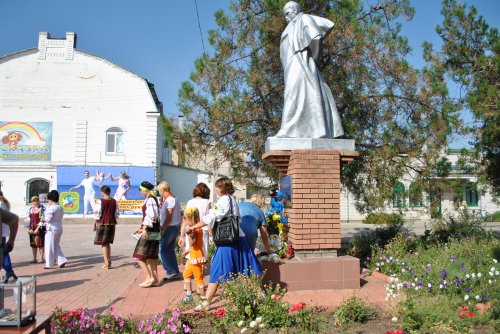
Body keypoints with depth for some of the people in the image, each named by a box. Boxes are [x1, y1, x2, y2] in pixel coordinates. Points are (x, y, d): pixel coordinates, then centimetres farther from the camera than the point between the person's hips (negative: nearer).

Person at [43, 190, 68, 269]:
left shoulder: (51, 208, -15)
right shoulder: (60, 208, 10)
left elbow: (48, 219, -18)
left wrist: (43, 219, 3)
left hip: (51, 229, -8)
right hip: (60, 227, 8)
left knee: (49, 247, 3)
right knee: (56, 245, 17)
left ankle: (49, 264, 10)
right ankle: (62, 260, 6)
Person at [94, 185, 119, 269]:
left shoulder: (101, 201, -11)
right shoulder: (114, 201, 1)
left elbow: (98, 214, -11)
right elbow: (117, 214, 2)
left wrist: (95, 224, -1)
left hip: (102, 224, -4)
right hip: (111, 224, 5)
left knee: (104, 243, 3)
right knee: (108, 243, 18)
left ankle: (106, 263, 2)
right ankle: (109, 261, 22)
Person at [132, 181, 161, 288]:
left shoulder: (150, 200, -14)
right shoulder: (153, 199, 15)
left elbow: (150, 215, -24)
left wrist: (144, 229, -28)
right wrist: (142, 228, 22)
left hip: (150, 231, -10)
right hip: (154, 230, 10)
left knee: (139, 256, -4)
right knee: (152, 256, 13)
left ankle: (149, 278, -4)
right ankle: (155, 279, 16)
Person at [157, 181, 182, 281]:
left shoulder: (170, 200, -16)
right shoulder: (172, 199, 15)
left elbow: (168, 218, -20)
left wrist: (162, 229, -17)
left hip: (170, 228, -10)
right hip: (174, 227, 10)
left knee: (161, 249, -5)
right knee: (170, 250, 14)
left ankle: (171, 272, -4)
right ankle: (175, 272, 18)